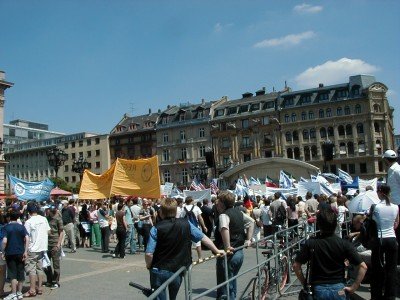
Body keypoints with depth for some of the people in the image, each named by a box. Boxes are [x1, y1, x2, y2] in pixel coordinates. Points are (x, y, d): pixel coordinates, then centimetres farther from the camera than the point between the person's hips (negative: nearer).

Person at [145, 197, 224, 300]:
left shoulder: (156, 228, -13)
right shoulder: (186, 224, -4)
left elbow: (149, 254, -17)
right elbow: (203, 237, 4)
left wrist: (149, 265, 4)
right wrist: (217, 251, 18)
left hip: (159, 271, -3)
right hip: (177, 271, 3)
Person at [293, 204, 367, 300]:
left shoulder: (310, 243, -10)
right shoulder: (344, 244, -10)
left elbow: (296, 265, -7)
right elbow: (363, 267, -11)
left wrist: (304, 283, 4)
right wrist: (353, 287, -5)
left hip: (318, 289, 0)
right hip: (338, 289, 1)